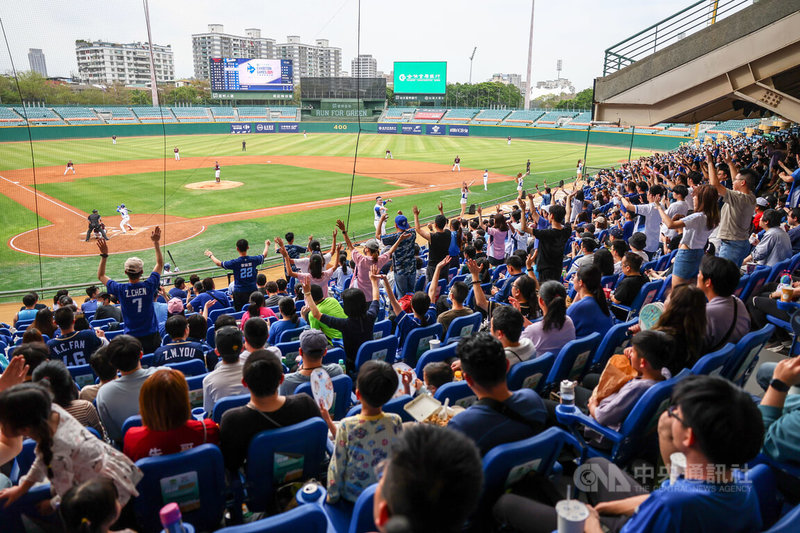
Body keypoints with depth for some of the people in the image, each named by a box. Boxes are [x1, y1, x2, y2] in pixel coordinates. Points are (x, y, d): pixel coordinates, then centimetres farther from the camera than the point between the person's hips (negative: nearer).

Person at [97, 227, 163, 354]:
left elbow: (101, 276, 9)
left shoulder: (121, 290, -10)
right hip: (151, 336, 0)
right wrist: (156, 243, 9)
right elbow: (160, 264, 6)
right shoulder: (149, 286, -11)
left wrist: (104, 255, 7)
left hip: (132, 338, 0)